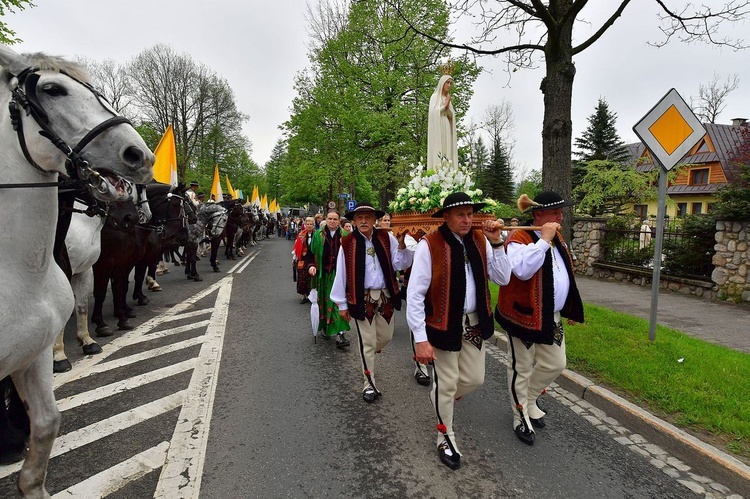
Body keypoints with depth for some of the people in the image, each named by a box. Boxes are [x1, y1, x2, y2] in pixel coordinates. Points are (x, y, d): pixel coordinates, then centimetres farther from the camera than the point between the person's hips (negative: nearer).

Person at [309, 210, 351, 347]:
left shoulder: (344, 235, 3)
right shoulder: (318, 234, 2)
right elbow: (311, 252, 4)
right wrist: (311, 266, -10)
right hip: (323, 274, 1)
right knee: (324, 301, 11)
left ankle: (339, 333, -8)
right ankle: (324, 327, 30)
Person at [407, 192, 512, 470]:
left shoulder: (480, 240, -1)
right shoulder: (429, 245, -17)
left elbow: (502, 279, -2)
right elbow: (415, 294, -17)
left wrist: (496, 243, -14)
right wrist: (421, 338, -19)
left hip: (475, 322, 5)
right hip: (444, 325, -5)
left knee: (474, 379, 16)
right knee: (445, 384, 10)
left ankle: (443, 401, 49)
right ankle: (446, 438, 34)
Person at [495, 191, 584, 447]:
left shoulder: (557, 239, 10)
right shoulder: (519, 239, -18)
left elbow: (564, 274, 21)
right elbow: (523, 270, -36)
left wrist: (570, 308, 21)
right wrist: (544, 240, -30)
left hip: (551, 317, 8)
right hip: (524, 315, -8)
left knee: (555, 364, 15)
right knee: (522, 368, 6)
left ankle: (529, 399, 39)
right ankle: (521, 417, 25)